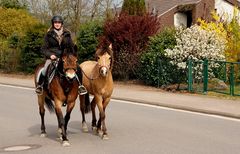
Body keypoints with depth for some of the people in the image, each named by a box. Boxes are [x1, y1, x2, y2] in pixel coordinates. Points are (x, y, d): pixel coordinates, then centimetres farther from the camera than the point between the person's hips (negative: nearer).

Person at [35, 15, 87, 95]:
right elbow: (44, 48, 4)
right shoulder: (49, 34, 4)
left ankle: (80, 85, 4)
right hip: (52, 57, -2)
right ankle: (39, 85, -4)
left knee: (78, 69, -16)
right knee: (44, 70, -28)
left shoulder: (67, 34, 9)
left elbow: (72, 46, 14)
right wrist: (50, 55, -13)